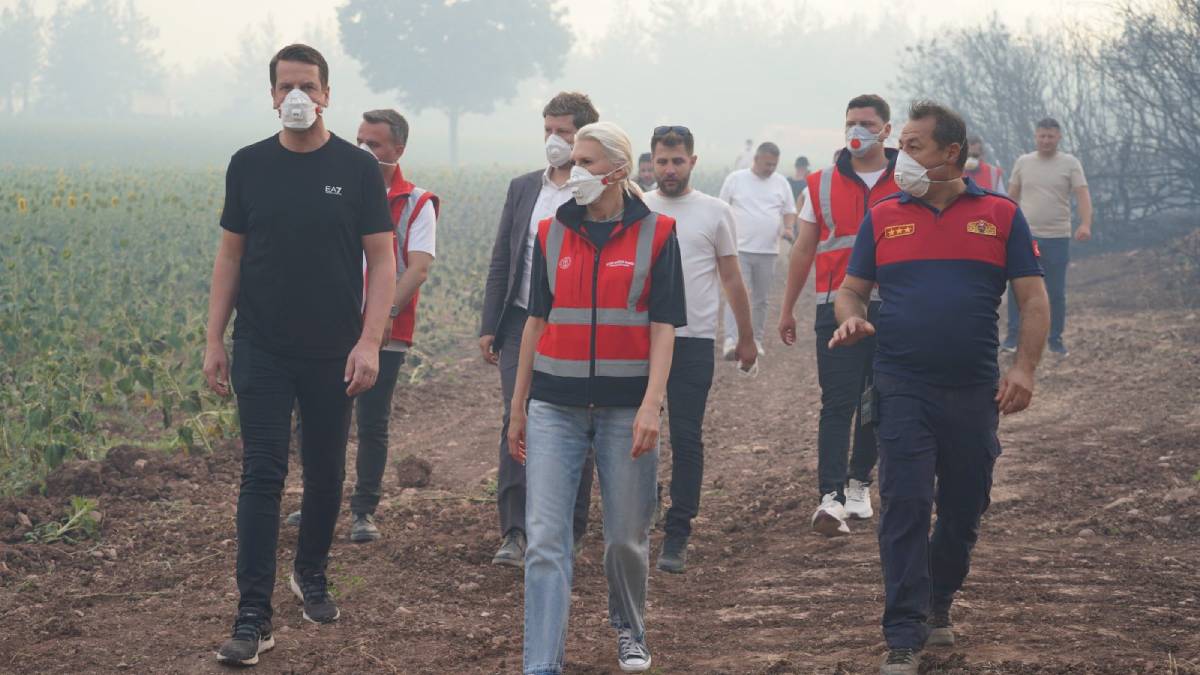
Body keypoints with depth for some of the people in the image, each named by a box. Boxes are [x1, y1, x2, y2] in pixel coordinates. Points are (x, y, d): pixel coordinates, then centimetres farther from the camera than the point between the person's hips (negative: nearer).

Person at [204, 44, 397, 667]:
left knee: (325, 471, 12)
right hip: (261, 352, 0)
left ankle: (311, 575, 35)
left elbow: (382, 262, -2)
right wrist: (213, 341, 2)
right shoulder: (249, 166, 3)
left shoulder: (357, 169, -2)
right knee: (262, 475, -6)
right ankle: (253, 615, -7)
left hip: (332, 354, 0)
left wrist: (369, 342, -12)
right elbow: (231, 255, 8)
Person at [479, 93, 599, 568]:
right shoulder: (522, 188, 10)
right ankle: (515, 532, -6)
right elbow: (501, 260, 12)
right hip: (521, 322, 3)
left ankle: (571, 530, 18)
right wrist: (489, 326, 7)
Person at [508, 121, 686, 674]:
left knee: (627, 536, 10)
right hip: (556, 405, 2)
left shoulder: (655, 234, -1)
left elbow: (664, 327, -4)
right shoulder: (552, 233, 7)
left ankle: (628, 629, 37)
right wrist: (518, 406, 12)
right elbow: (537, 320, 12)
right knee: (545, 539, -8)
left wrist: (652, 405, -15)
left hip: (625, 406, -2)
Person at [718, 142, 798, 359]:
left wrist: (788, 227, -8)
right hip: (739, 249, -3)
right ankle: (731, 340, -20)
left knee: (760, 299, 9)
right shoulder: (735, 179, 1)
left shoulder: (781, 183, 8)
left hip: (767, 251, 3)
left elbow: (790, 211, 14)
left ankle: (755, 340, 19)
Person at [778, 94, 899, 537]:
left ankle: (859, 482, 25)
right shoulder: (823, 184, 7)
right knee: (837, 403, -8)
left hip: (891, 310, 1)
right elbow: (804, 248, 12)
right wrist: (787, 308, 12)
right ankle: (830, 497, -14)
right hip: (837, 308, -1)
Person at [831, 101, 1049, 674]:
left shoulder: (1001, 216, 3)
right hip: (903, 389, -1)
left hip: (974, 390, 1)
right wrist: (852, 318, -11)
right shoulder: (883, 218, 7)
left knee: (964, 508, 11)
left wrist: (1024, 368, -11)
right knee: (905, 509, -9)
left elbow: (1033, 299, 2)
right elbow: (851, 288, 12)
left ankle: (938, 606, 33)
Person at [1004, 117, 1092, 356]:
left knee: (1056, 293, 4)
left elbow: (1083, 195, -11)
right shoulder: (1023, 162, 6)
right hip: (1025, 237, 1)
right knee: (1017, 289, -2)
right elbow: (1012, 197, 12)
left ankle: (1056, 339, 15)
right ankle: (1013, 335, 8)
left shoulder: (1070, 163, -1)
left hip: (1057, 238, -1)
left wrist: (1085, 224, -27)